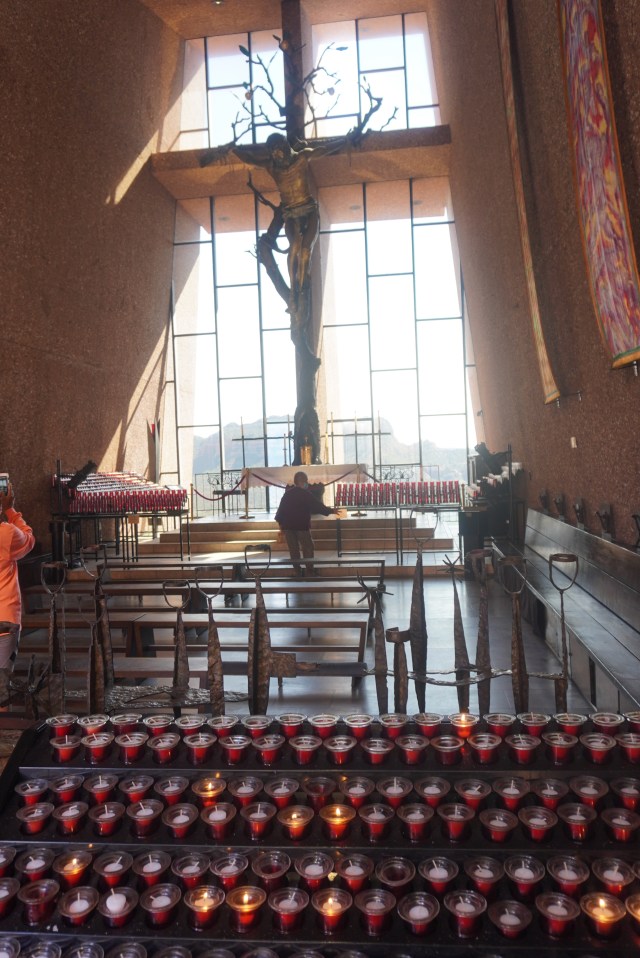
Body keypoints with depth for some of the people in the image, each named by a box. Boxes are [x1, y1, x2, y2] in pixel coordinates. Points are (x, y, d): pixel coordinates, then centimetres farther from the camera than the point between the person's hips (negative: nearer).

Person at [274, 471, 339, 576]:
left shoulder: (287, 493, 6)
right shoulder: (306, 494, -9)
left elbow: (281, 509, 7)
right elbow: (318, 505, -7)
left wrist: (280, 522, 14)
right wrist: (330, 511, 3)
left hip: (287, 525, 5)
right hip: (301, 525, -5)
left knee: (293, 549, 9)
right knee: (307, 547, 4)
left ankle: (297, 571, 11)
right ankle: (310, 570, 3)